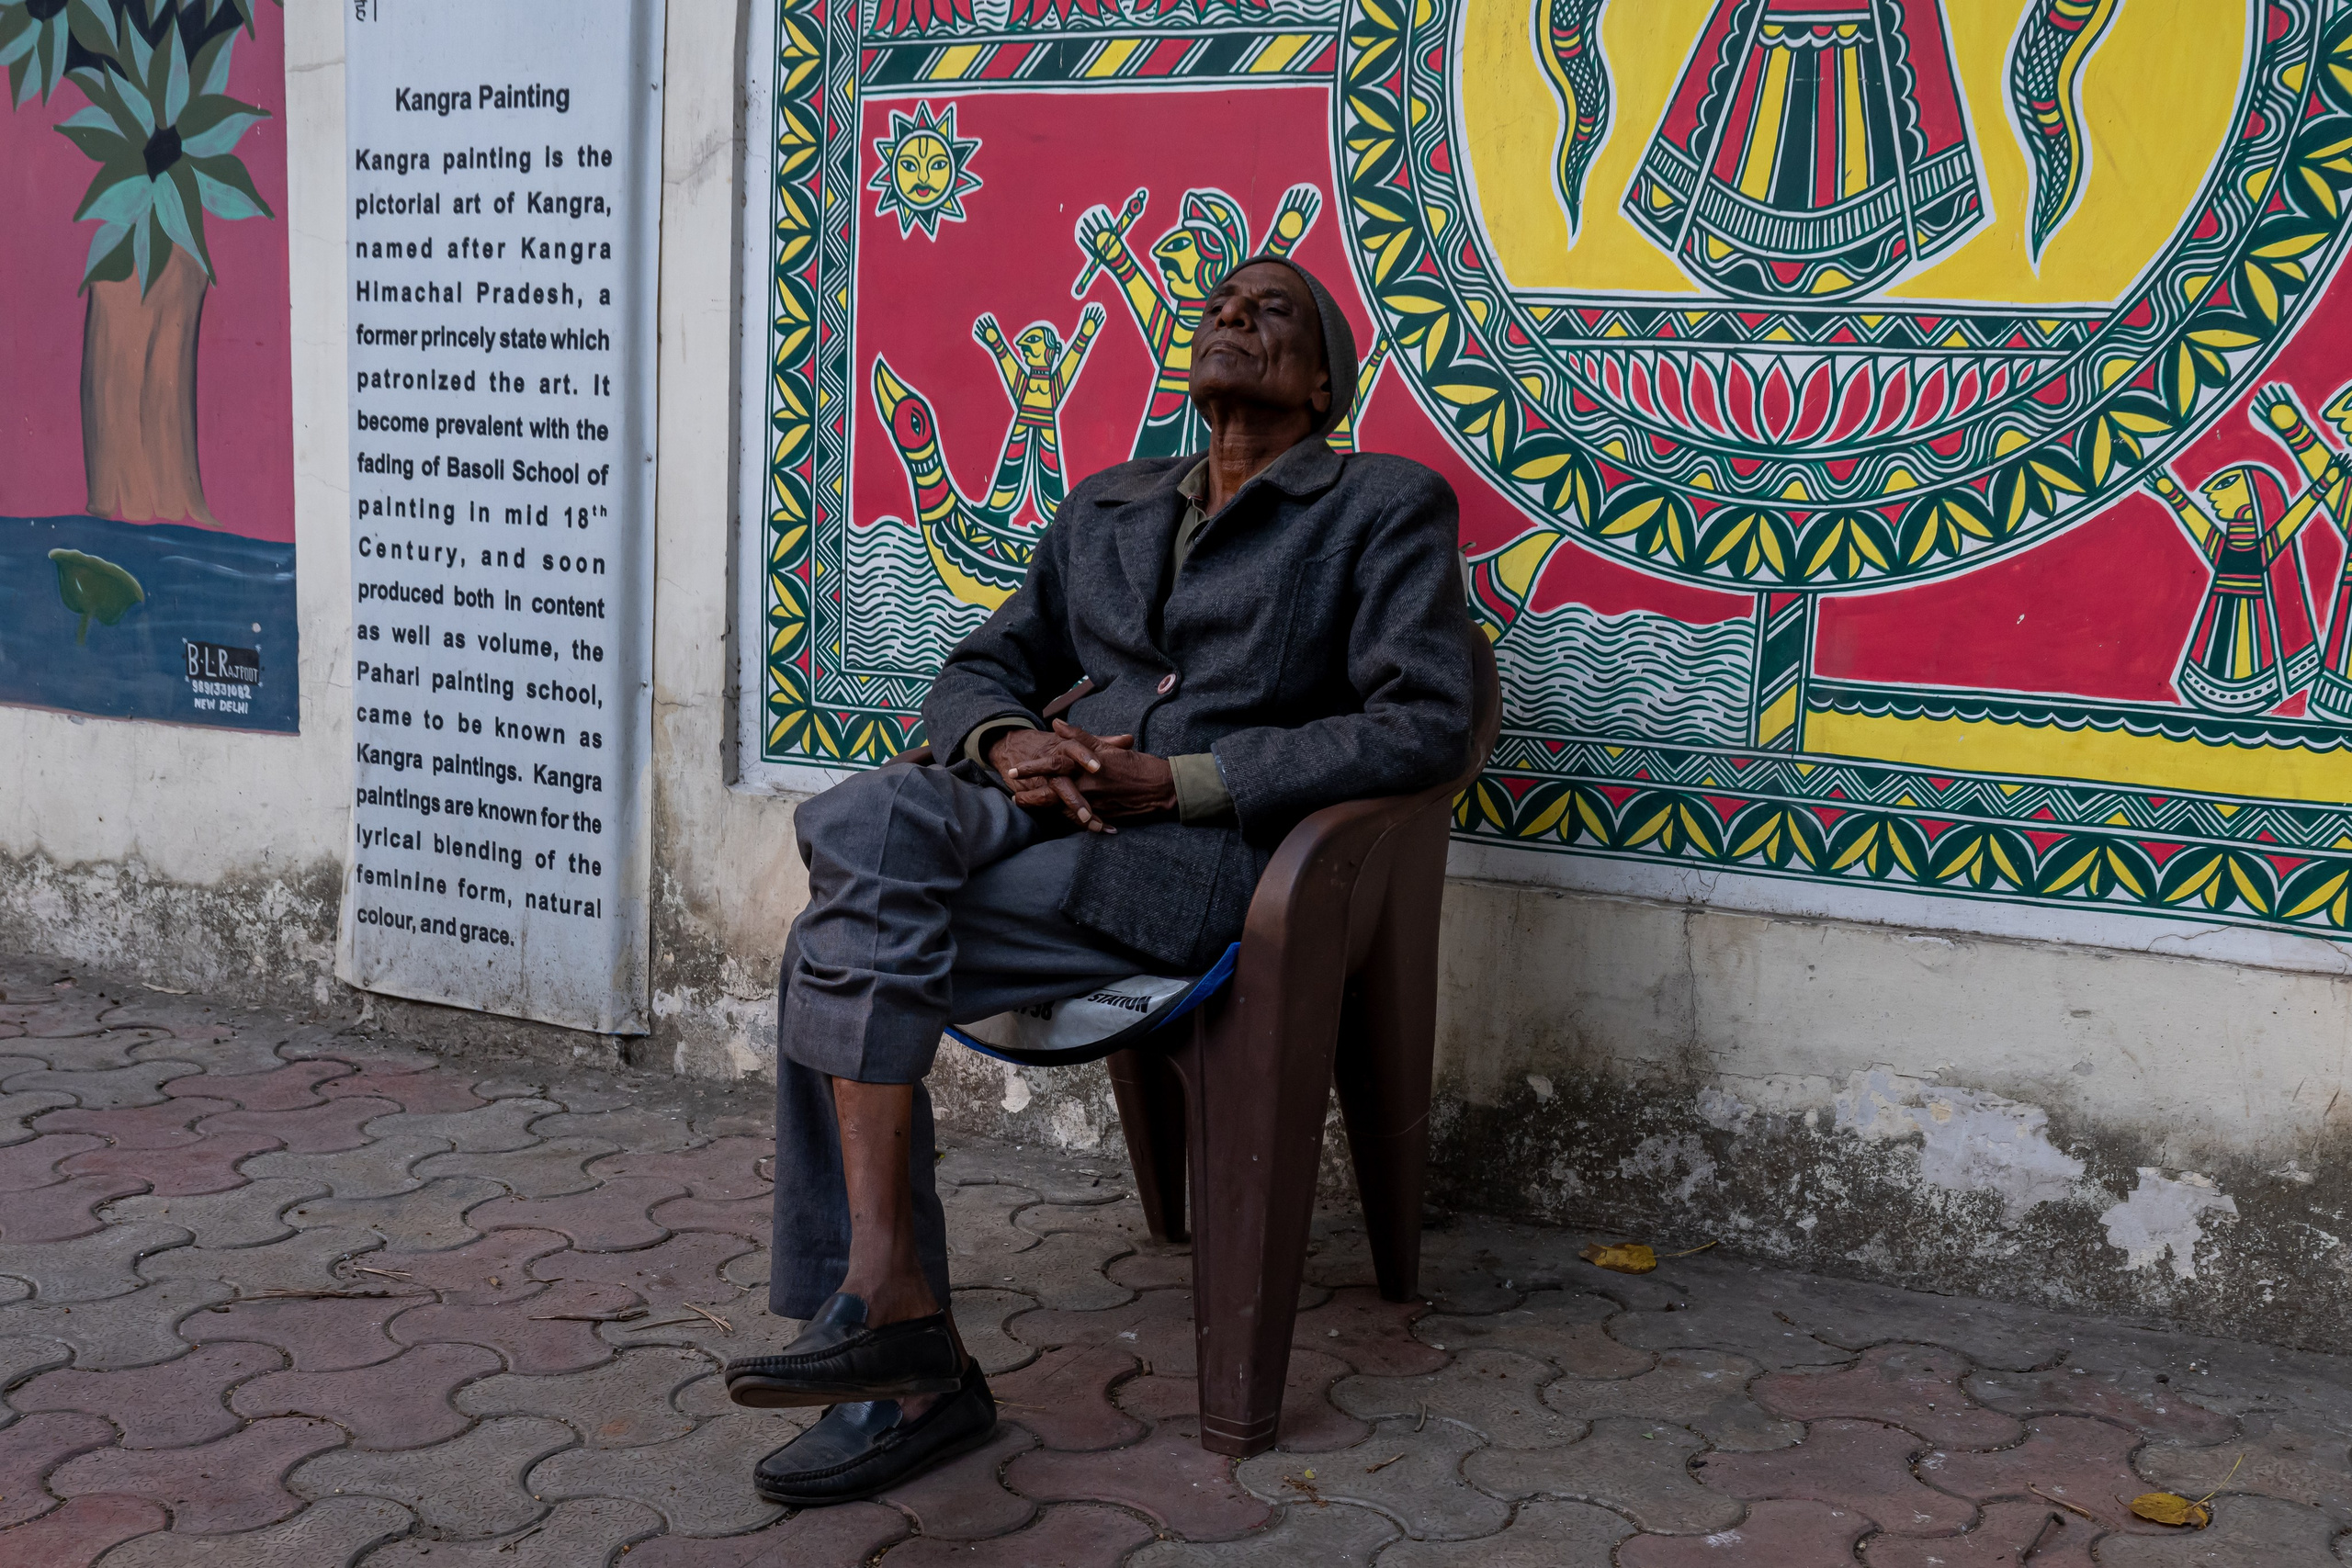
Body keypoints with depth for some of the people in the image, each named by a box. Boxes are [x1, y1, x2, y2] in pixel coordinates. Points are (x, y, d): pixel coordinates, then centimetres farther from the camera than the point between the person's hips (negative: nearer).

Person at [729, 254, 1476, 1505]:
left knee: (846, 943, -26)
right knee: (868, 820, -28)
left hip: (1209, 855, -6)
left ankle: (879, 1302, -17)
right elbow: (979, 668, 24)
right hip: (1046, 823, 6)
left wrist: (1178, 779, -12)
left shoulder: (1388, 507, 8)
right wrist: (1009, 745, -3)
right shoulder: (1104, 508, 26)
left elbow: (1425, 726, -5)